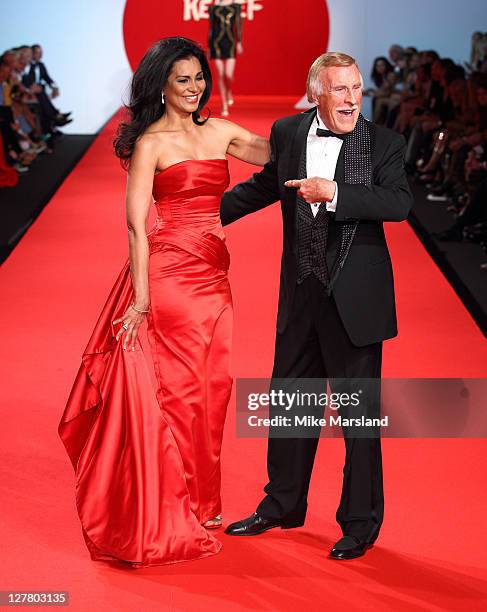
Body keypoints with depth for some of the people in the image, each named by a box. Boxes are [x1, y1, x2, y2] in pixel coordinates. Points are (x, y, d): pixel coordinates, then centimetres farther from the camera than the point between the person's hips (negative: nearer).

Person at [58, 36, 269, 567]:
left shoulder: (219, 132, 12)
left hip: (213, 275, 6)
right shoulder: (150, 143, -6)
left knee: (210, 388, 11)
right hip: (170, 272, -6)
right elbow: (136, 224, -11)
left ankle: (200, 501, 25)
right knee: (178, 388, -1)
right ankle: (168, 513, 9)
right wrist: (141, 298, -16)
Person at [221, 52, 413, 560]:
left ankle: (360, 523, 16)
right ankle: (282, 505, 34)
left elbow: (399, 203, -22)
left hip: (355, 297, -4)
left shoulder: (383, 143, -7)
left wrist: (334, 192, -29)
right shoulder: (287, 133, 4)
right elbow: (265, 186, 21)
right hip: (301, 293, 5)